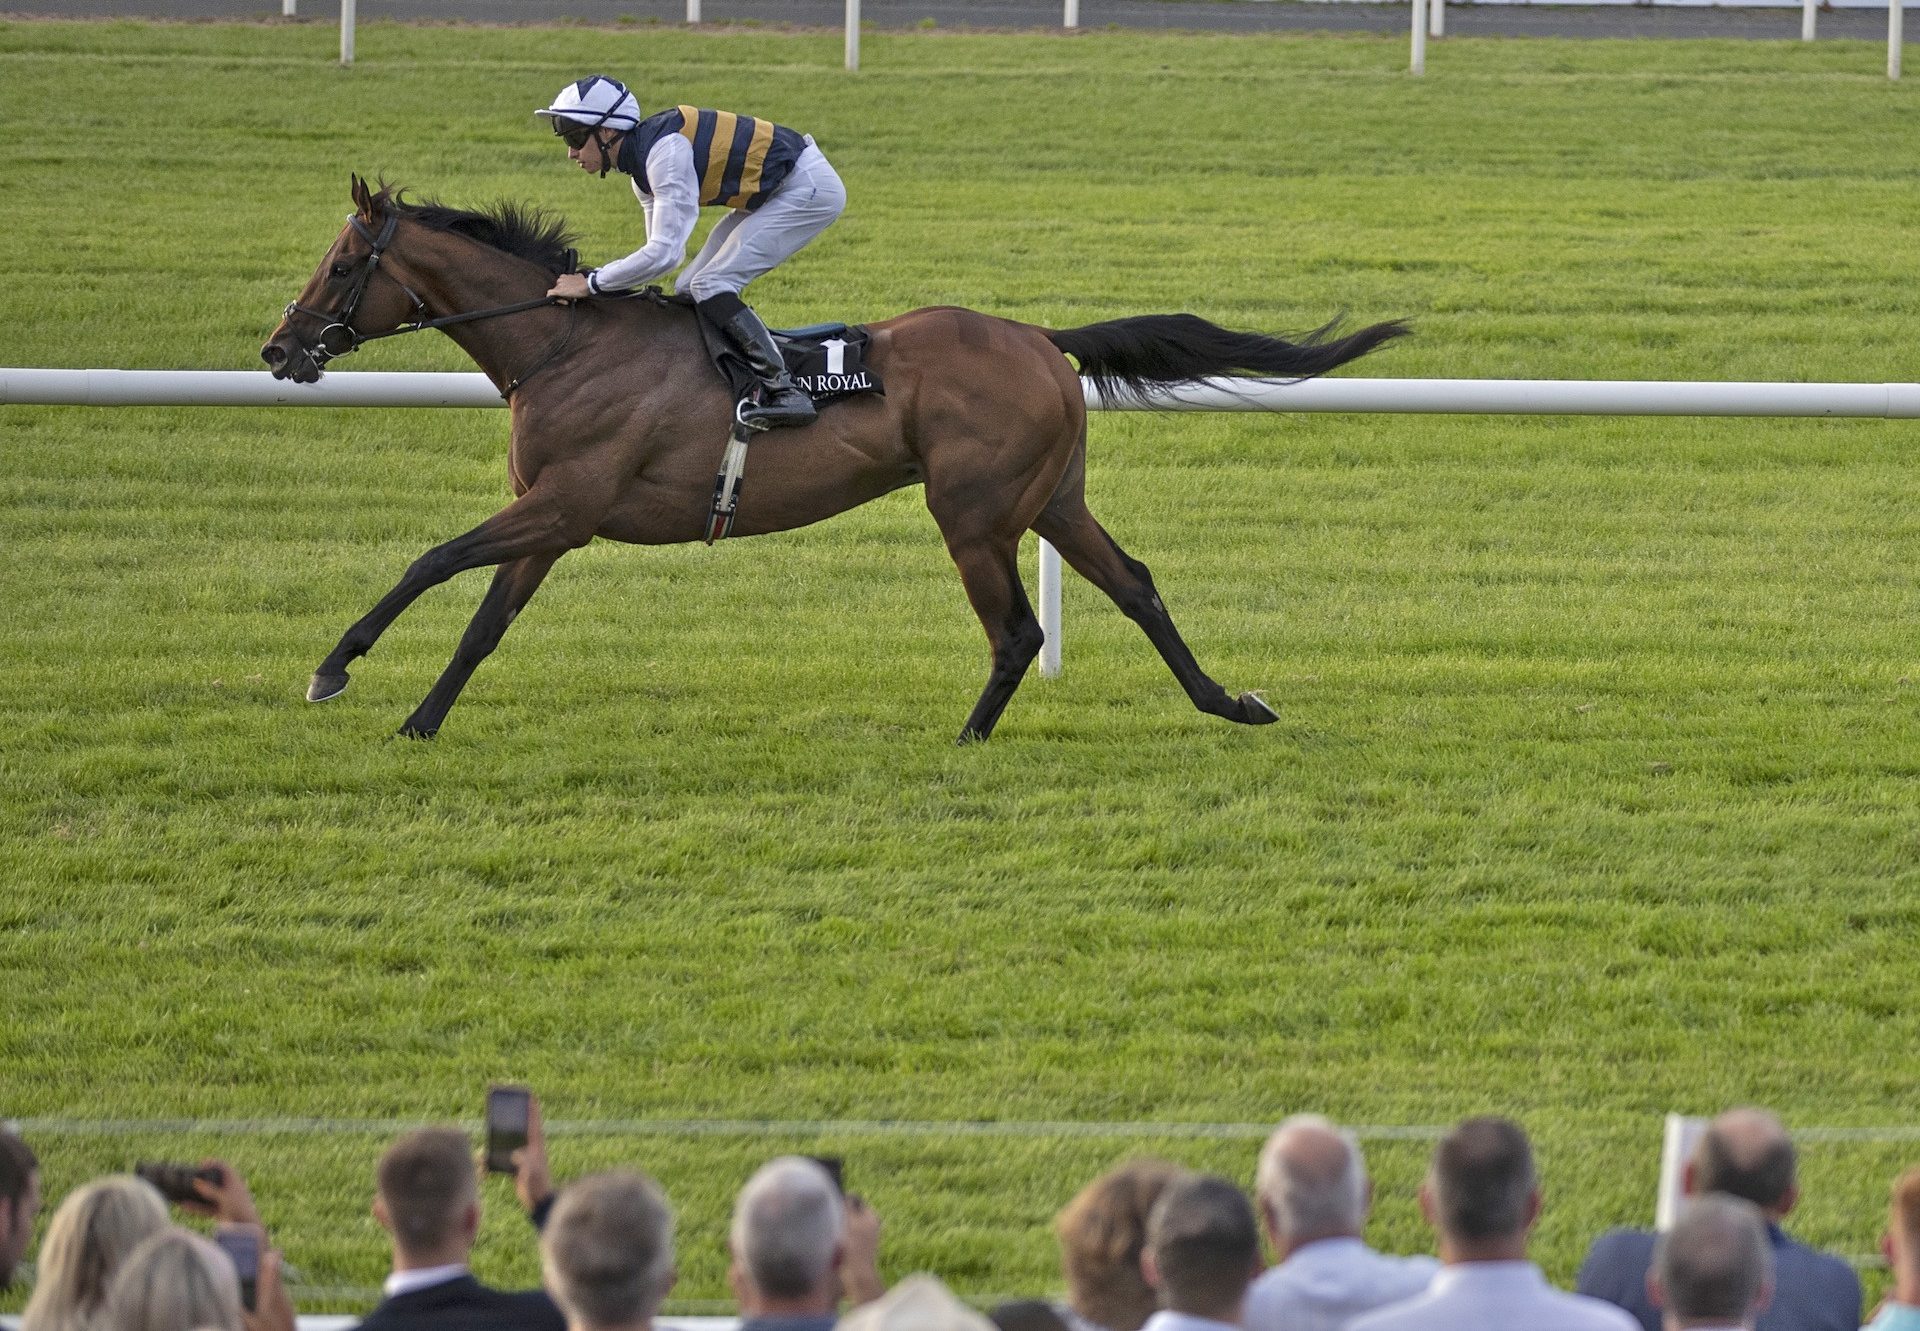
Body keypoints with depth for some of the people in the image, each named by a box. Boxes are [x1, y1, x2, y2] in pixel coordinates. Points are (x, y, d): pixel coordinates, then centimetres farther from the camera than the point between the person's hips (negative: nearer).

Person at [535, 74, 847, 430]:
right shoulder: (642, 162, 5)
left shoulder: (666, 152, -26)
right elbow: (661, 248, 14)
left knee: (710, 285, -16)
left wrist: (592, 284, -22)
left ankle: (785, 393, -20)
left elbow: (664, 252, -30)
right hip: (774, 192, 10)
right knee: (692, 290, 7)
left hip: (809, 187, -10)